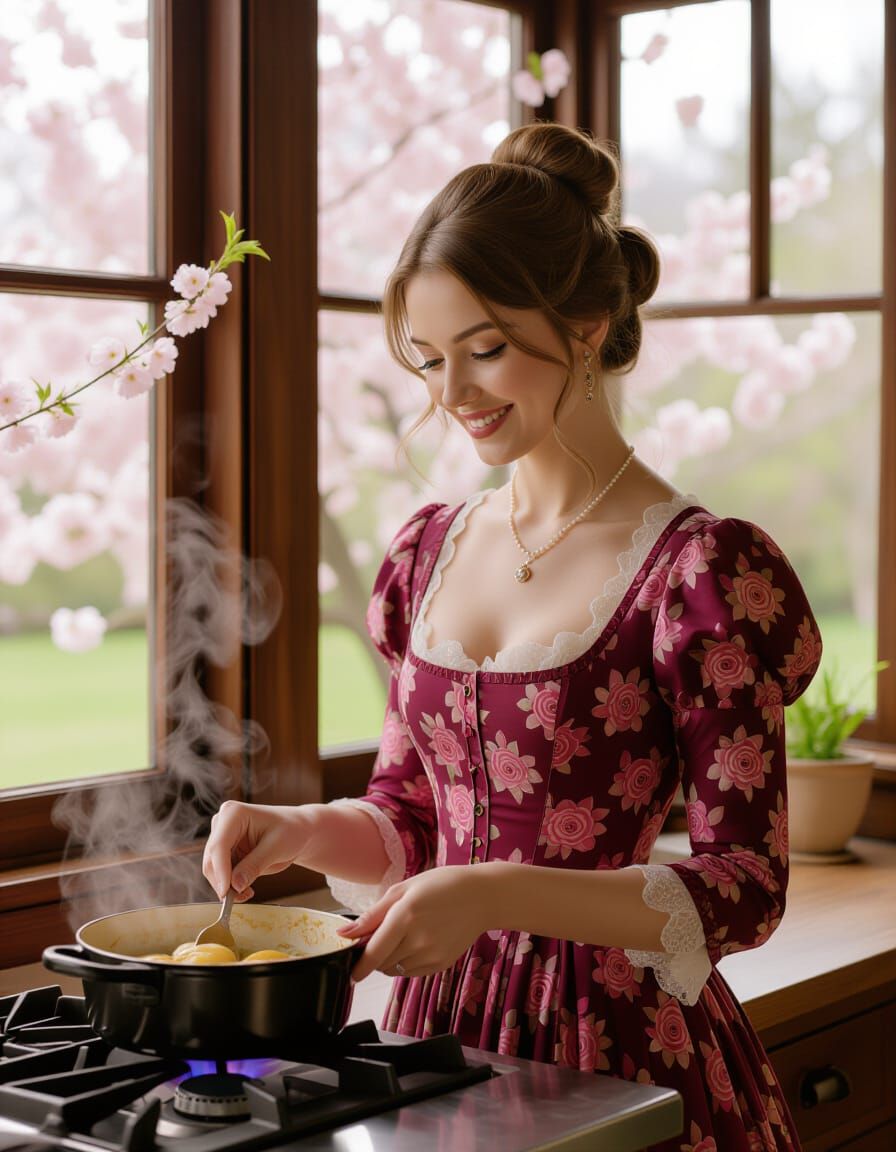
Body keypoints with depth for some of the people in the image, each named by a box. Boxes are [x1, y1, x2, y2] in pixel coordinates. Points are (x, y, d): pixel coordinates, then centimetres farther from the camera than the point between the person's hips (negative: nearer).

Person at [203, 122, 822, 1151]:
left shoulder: (701, 570, -15)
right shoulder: (431, 551, 5)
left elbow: (745, 889, -16)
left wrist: (497, 894, -25)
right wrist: (302, 830, -7)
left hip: (616, 1046, -5)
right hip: (440, 1023, 6)